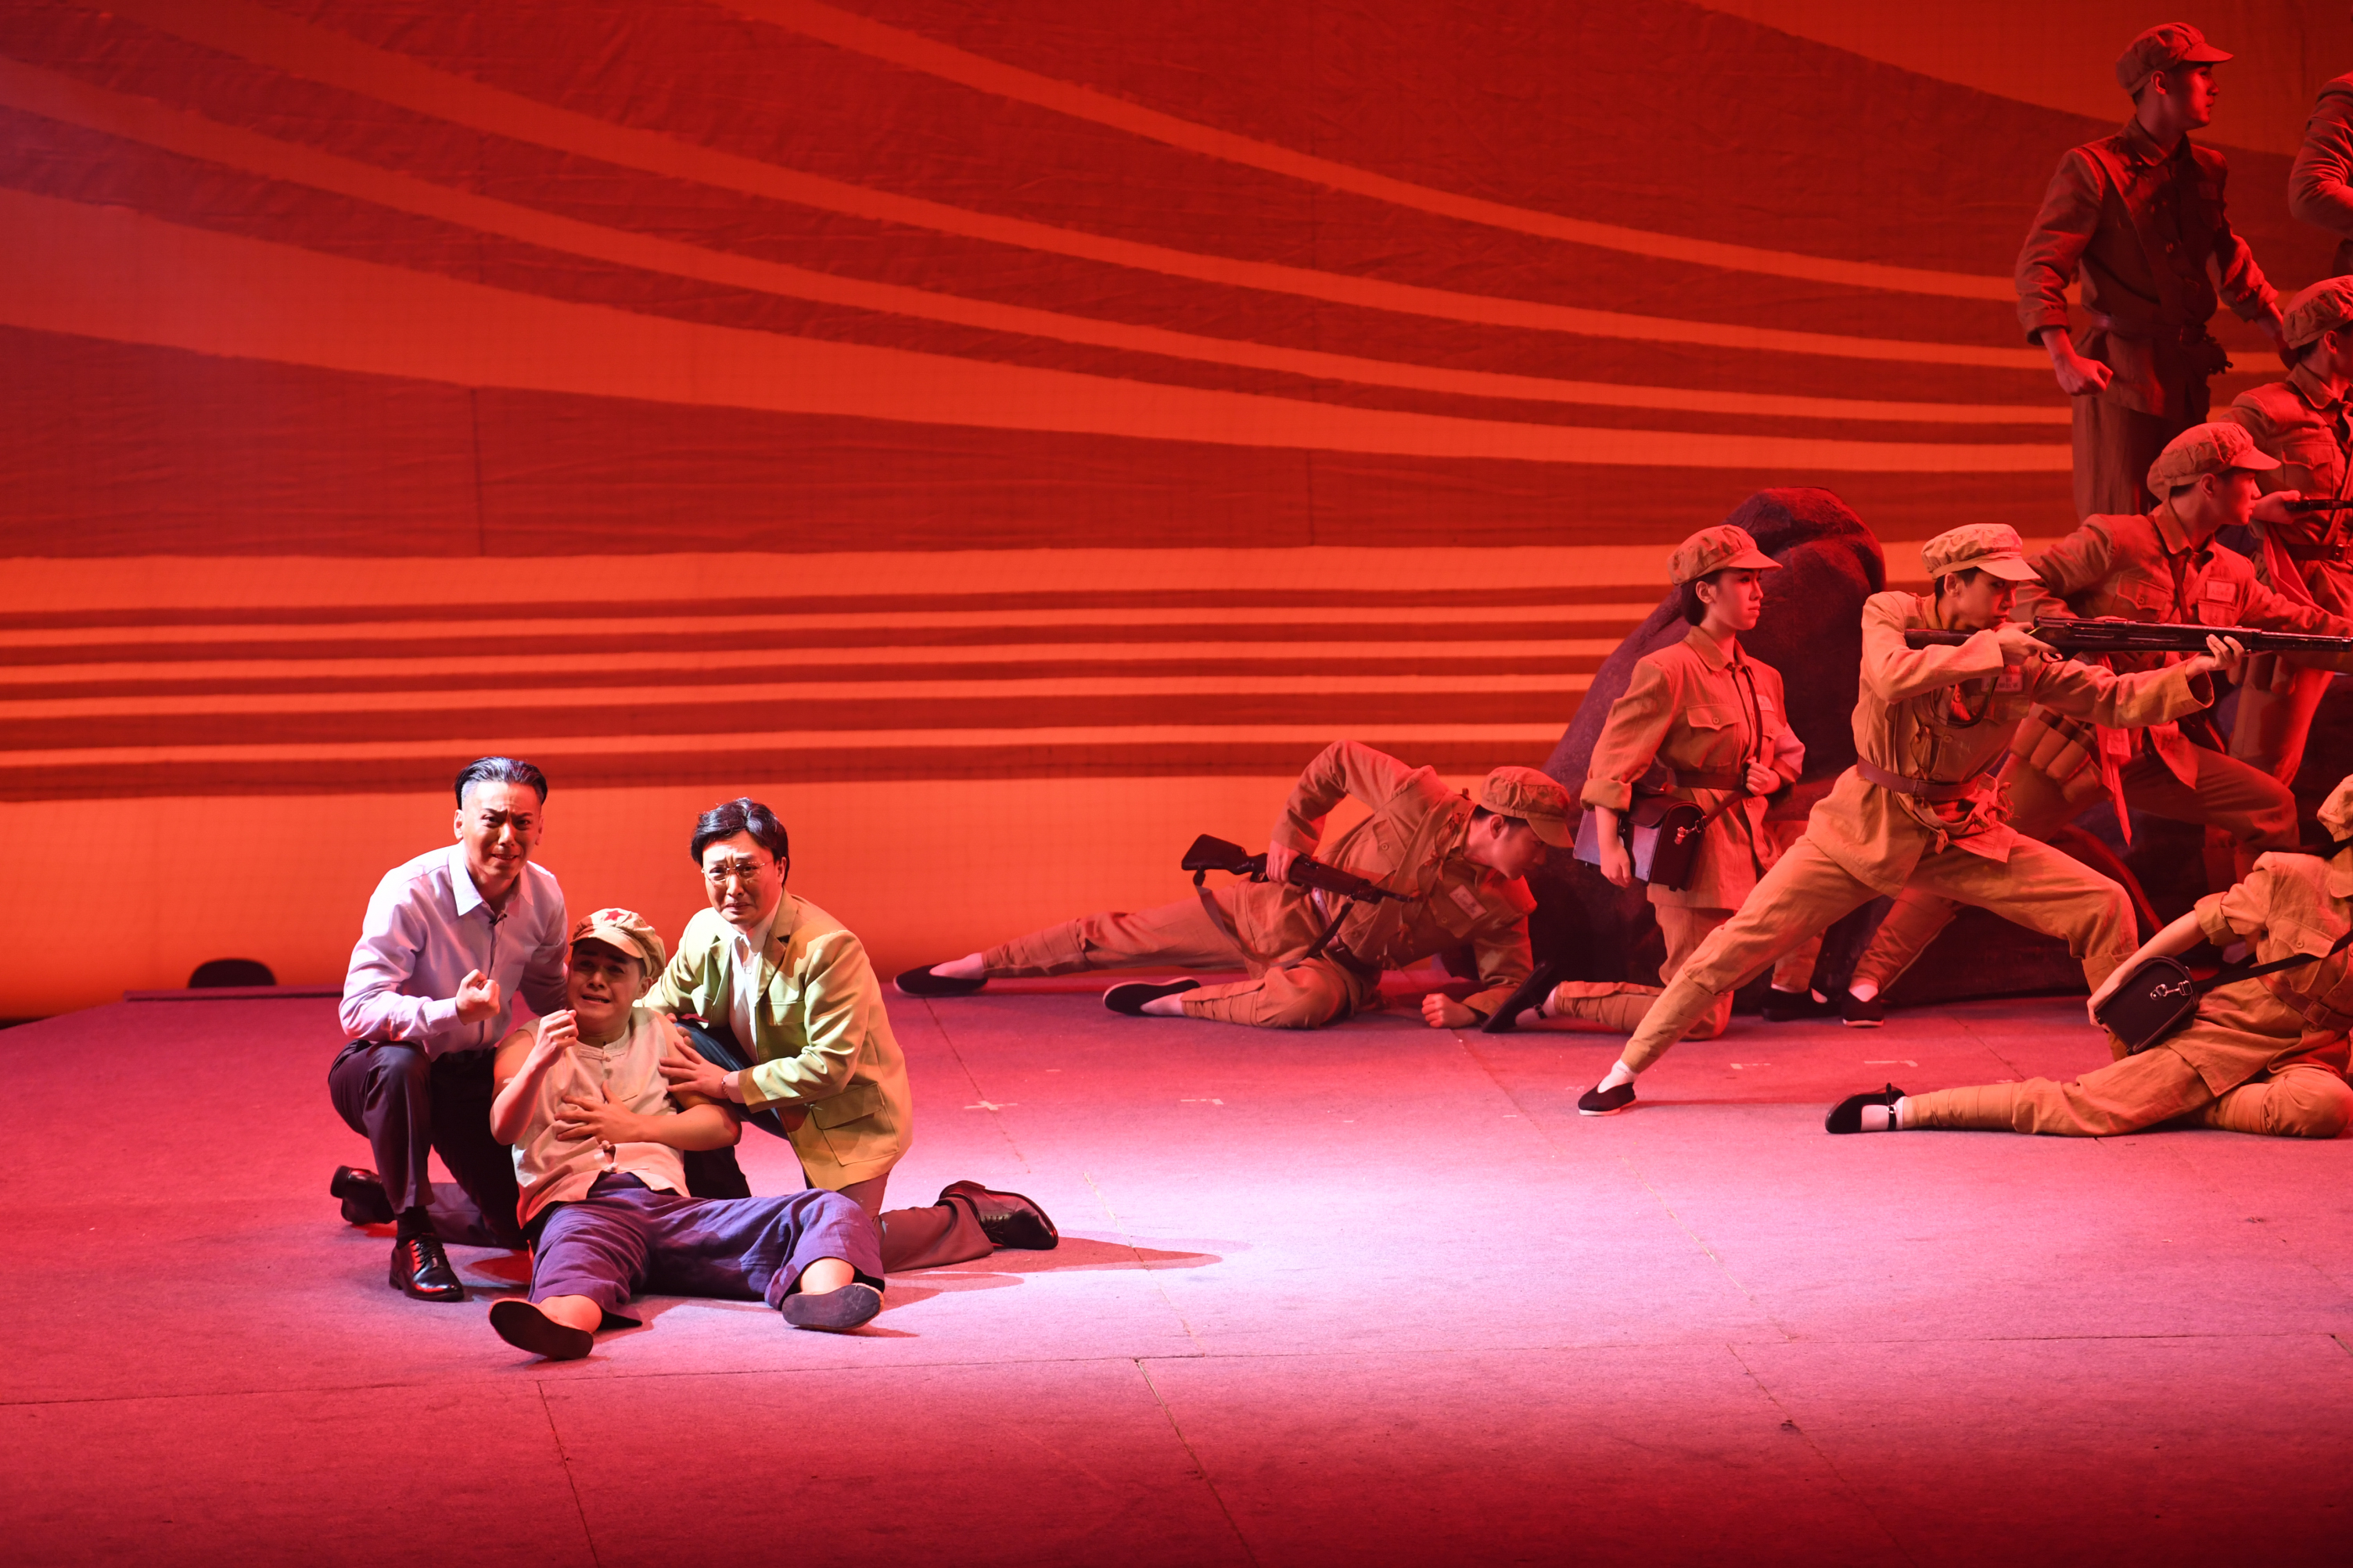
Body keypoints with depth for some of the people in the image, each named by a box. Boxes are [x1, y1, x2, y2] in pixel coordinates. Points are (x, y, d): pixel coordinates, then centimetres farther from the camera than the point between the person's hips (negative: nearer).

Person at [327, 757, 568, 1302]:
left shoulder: (543, 896, -7)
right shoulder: (409, 892, -26)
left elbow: (550, 994, 13)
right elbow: (357, 1010, -35)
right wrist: (453, 1012, -49)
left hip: (475, 1074, 6)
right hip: (376, 1069, -6)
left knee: (524, 1225, 6)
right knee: (399, 1062, -42)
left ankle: (376, 1194, 34)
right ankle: (414, 1239, -27)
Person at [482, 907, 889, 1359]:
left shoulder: (660, 1035, 30)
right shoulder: (528, 1043, 18)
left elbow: (723, 1125, 22)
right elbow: (504, 1129, -3)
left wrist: (636, 1127, 6)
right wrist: (539, 1063, -24)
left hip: (666, 1200, 4)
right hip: (576, 1204, -3)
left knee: (827, 1211, -21)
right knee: (577, 1253, -44)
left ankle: (822, 1290, -56)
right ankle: (564, 1320, -80)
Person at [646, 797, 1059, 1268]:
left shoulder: (829, 947, -28)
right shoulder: (704, 932, -8)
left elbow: (831, 1068, -30)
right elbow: (656, 1006, 9)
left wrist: (729, 1084, -29)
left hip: (848, 1111, -7)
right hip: (774, 1094, 7)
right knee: (676, 1046, -14)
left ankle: (972, 1215, 5)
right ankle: (720, 1207, 1)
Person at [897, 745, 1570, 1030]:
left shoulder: (1502, 908, -14)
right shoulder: (1422, 804, -22)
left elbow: (1512, 979, -1)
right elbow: (1340, 759, -8)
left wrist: (1466, 1010, -22)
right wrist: (1290, 831, -10)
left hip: (1340, 966, 1)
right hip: (1284, 909, -1)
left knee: (1306, 1000, -38)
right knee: (1120, 936, 1)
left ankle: (1172, 1002, -16)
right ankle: (980, 964, 20)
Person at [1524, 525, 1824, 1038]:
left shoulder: (1763, 679, 12)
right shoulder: (1667, 671, -12)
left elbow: (1789, 755, 27)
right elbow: (1613, 759, -14)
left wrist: (1771, 777, 3)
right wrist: (1609, 845, -23)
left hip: (1753, 849, 8)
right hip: (1696, 855, -8)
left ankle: (1789, 989, 22)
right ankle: (1560, 996, 7)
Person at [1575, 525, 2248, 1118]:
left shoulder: (2022, 653, -5)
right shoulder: (1891, 615, -11)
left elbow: (2113, 698, -8)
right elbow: (1891, 677, -32)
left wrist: (2200, 671, -23)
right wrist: (1990, 649, -32)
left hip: (1964, 837, 3)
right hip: (1864, 828, -3)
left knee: (2104, 906, -9)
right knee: (1743, 940, -7)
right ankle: (1627, 1068, 5)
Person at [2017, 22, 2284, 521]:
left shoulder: (2207, 171, 15)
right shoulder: (2092, 169, -7)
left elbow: (2233, 261, 24)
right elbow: (2038, 265, -12)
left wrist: (2284, 334, 13)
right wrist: (2063, 358, -24)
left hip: (2187, 375, 7)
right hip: (2120, 374, -7)